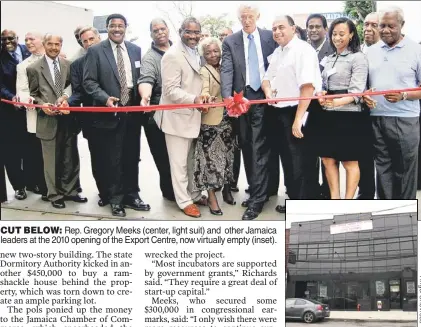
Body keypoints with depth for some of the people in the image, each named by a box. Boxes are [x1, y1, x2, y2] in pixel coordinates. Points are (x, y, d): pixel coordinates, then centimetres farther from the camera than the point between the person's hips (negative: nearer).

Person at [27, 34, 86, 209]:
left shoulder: (68, 65, 7)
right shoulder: (34, 68, -1)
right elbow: (33, 94, 3)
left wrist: (66, 95, -11)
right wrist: (42, 105, -15)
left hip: (68, 118, 3)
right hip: (48, 120, -3)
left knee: (71, 158, 11)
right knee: (52, 160, 5)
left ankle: (69, 191, 26)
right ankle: (55, 195, 17)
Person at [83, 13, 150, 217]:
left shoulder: (136, 50, 10)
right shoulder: (95, 51, -2)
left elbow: (141, 77, 14)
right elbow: (89, 81, -7)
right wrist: (105, 98, -20)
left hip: (132, 112, 4)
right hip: (110, 113, -3)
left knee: (132, 158, 12)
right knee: (112, 160, 4)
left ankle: (131, 195, 24)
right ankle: (115, 199, 16)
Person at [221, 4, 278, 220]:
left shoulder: (271, 37, 5)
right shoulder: (230, 41, 6)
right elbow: (226, 70, -6)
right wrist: (227, 96, -21)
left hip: (265, 98, -2)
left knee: (260, 148, -6)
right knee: (247, 148, 9)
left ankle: (257, 199, -3)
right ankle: (258, 191, 21)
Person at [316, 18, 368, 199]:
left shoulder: (358, 58, -7)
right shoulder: (329, 59, 15)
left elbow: (356, 92, -15)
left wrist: (337, 102, -31)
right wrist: (321, 96, -6)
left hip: (348, 116, -7)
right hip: (329, 116, 7)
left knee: (350, 161, 2)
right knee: (328, 159, 8)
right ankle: (334, 199, 17)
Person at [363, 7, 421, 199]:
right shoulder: (371, 51, 10)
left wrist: (403, 96, -18)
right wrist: (364, 96, -3)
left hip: (405, 120, -4)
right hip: (377, 119, 4)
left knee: (405, 170, 4)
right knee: (383, 168, 10)